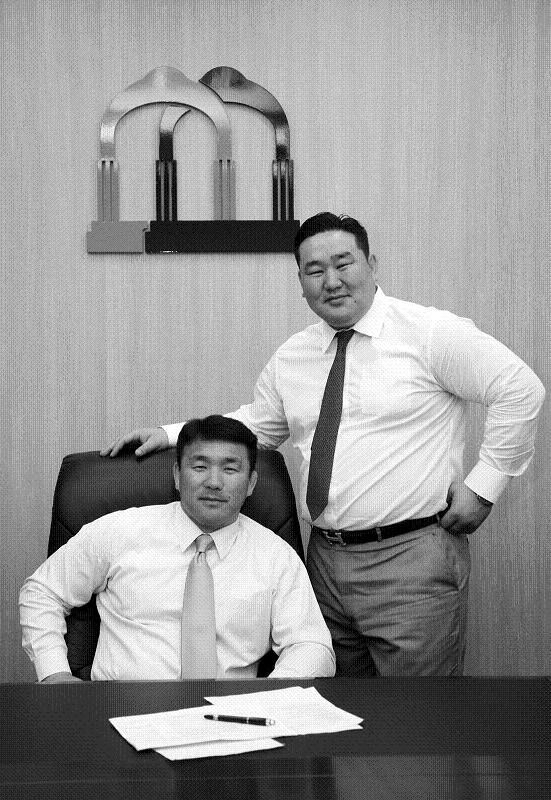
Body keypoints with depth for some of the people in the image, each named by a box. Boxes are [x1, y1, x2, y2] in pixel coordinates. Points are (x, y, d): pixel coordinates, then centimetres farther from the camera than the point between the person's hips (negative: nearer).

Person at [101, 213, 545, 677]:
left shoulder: (431, 333, -7)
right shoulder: (290, 358, 10)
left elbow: (521, 391, -7)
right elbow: (257, 425, 22)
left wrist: (484, 484, -9)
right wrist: (170, 435, 11)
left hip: (413, 558, -5)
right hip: (326, 558, 6)